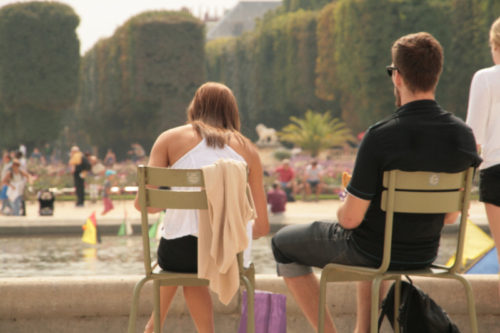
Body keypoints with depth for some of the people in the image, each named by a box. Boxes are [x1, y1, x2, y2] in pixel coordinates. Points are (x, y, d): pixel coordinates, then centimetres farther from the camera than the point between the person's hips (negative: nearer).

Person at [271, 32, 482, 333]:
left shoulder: (381, 137, -28)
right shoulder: (464, 136, -11)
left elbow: (350, 218, -21)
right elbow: (451, 216, 1)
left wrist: (345, 204, 2)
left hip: (370, 252, -6)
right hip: (425, 255, 6)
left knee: (284, 243, 20)